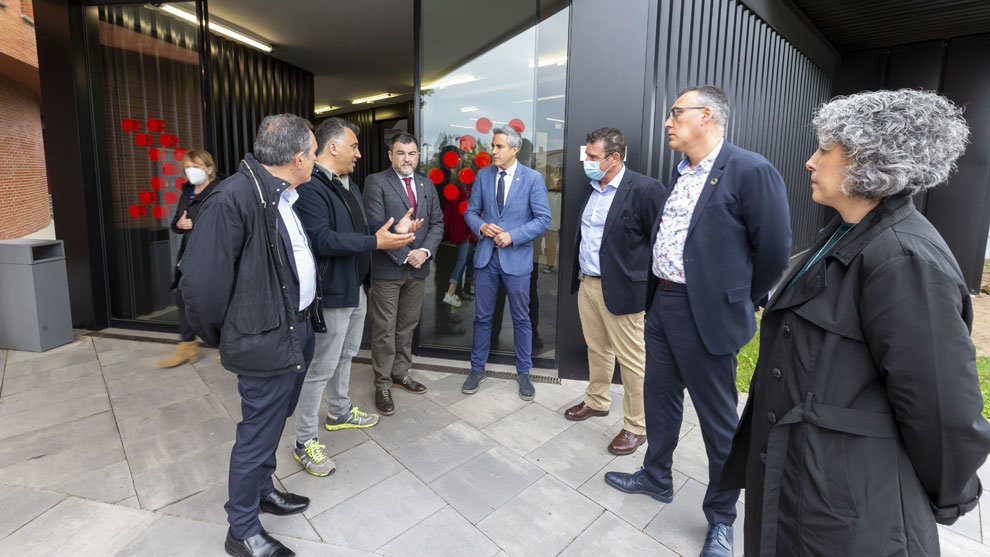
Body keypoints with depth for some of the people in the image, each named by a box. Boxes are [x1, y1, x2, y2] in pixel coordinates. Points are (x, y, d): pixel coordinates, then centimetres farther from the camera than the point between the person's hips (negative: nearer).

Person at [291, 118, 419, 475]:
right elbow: (323, 240, -29)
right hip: (332, 292, -10)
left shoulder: (348, 185, 13)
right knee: (321, 367, 1)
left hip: (356, 287, 10)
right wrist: (375, 242, -28)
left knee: (345, 355, 23)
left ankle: (339, 413, 44)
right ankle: (305, 442, 18)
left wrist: (391, 234, 2)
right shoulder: (311, 188, -20)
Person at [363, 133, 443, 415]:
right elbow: (376, 226, -13)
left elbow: (437, 222, 9)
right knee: (384, 329, 2)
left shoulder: (427, 184, 12)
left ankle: (401, 373, 31)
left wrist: (425, 251, -8)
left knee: (407, 326, 15)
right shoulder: (376, 182, -5)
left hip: (418, 267, 5)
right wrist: (405, 255, -16)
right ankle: (382, 384, 16)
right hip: (387, 268, -5)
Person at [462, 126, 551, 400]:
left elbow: (543, 219, -7)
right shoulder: (483, 175, 6)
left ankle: (523, 373, 25)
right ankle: (477, 369, 27)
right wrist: (482, 227, -11)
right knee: (482, 316, 11)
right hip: (486, 256, 3)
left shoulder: (533, 178, -4)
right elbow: (471, 212, 11)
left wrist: (513, 236, -17)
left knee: (521, 319, 8)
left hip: (516, 257, -2)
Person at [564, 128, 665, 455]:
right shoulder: (592, 188, 11)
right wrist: (579, 274, 16)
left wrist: (648, 287, -13)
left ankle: (636, 426, 21)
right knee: (597, 350, 21)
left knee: (632, 360, 5)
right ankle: (597, 401, 41)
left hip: (621, 289, -7)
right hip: (587, 283, 8)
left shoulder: (645, 189, -14)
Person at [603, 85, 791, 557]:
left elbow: (773, 251, -12)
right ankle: (655, 478, 44)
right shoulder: (681, 173, 11)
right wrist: (656, 294, 17)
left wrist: (737, 302, -1)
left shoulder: (751, 172, -14)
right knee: (659, 400, 21)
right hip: (661, 305, 8)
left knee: (719, 421, 9)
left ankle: (721, 517, 31)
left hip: (706, 316, -8)